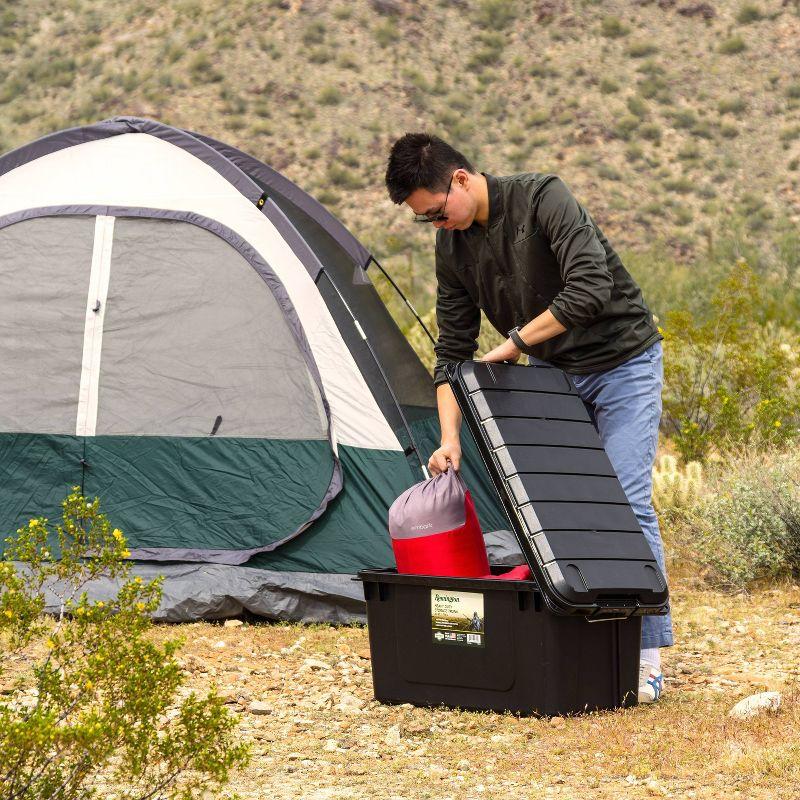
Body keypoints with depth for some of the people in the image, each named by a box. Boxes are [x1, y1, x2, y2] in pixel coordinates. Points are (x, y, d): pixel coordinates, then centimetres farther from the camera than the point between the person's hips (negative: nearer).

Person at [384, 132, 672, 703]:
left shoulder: (543, 198, -24)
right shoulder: (453, 248, -3)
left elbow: (591, 288, -33)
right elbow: (452, 351, 0)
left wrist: (515, 342, -24)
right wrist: (451, 438, -11)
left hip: (623, 363, -6)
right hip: (556, 374, 7)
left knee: (627, 504, -12)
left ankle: (648, 657, -9)